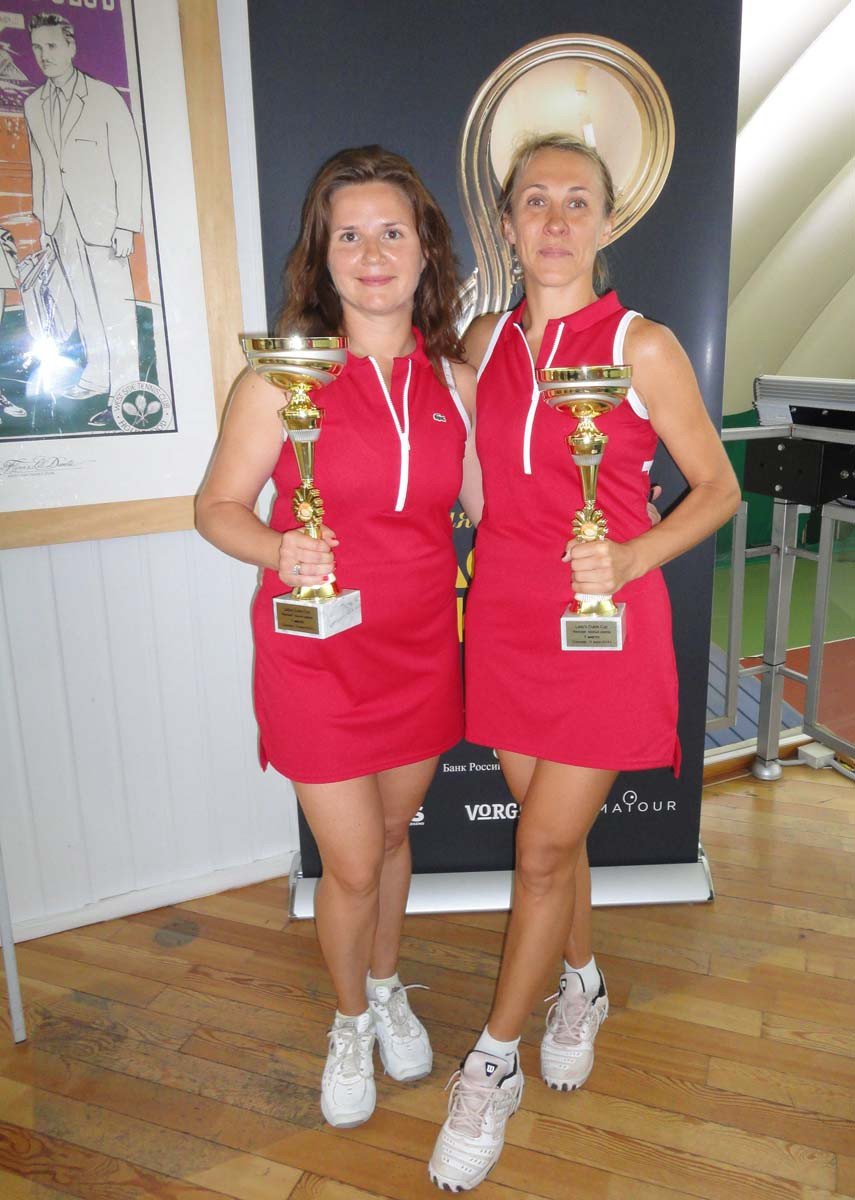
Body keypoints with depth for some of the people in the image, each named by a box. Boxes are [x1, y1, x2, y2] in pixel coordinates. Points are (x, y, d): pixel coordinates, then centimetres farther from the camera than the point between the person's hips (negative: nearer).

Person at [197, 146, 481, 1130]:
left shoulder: (456, 381, 0)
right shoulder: (284, 376, -11)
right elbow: (218, 506, -7)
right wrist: (279, 551, -26)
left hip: (423, 648, 4)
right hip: (317, 653, -3)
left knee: (392, 833, 21)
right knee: (351, 866, 5)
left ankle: (388, 986, 49)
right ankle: (350, 1020, 38)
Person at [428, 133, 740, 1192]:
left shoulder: (642, 347, -8)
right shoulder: (484, 341, 6)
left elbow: (718, 486, -2)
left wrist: (633, 556, -18)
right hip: (505, 616, 4)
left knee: (544, 848, 2)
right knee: (550, 832, 17)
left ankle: (492, 1065, 23)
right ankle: (582, 987, 44)